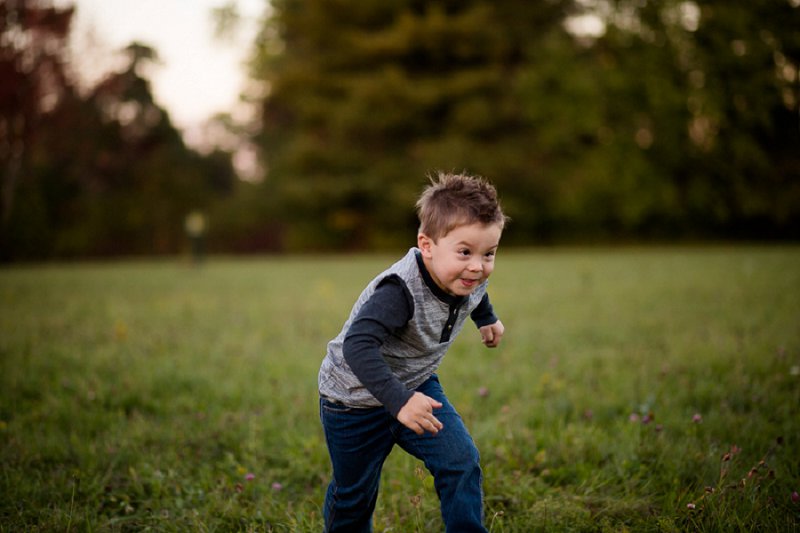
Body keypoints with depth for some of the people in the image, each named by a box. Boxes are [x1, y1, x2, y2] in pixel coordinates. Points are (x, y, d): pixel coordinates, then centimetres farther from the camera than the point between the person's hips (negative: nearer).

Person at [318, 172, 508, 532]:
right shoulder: (400, 291, -38)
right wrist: (398, 402, -53)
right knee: (353, 494, 11)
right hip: (356, 398, -5)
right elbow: (357, 345, -48)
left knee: (461, 461, -12)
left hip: (415, 386, 6)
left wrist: (486, 318, 32)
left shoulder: (469, 280, -13)